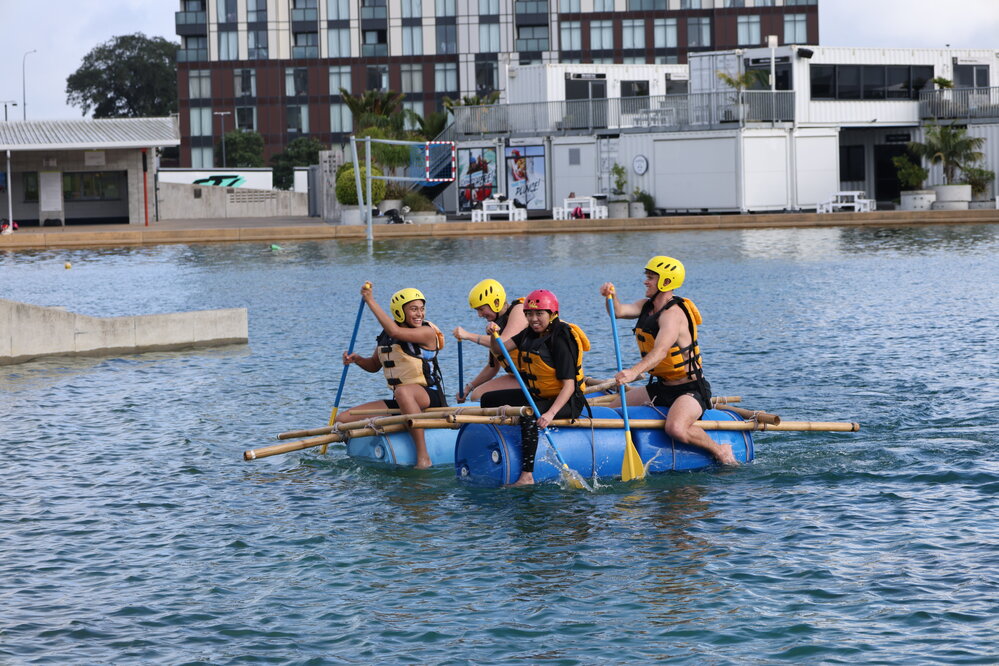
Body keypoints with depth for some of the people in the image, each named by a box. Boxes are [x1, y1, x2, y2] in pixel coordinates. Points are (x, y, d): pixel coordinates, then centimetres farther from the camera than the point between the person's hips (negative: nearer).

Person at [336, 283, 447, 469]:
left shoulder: (427, 332, -11)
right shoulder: (384, 337, 9)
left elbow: (395, 331, -28)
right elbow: (374, 365, 24)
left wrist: (370, 301, -24)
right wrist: (358, 359, 1)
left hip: (430, 397, -7)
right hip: (400, 403, 7)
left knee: (403, 392, -44)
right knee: (342, 420, -1)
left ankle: (423, 455, -40)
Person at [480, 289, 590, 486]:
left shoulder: (560, 340, -22)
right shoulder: (530, 333, 3)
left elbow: (569, 386, -27)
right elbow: (499, 349, 4)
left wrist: (550, 414, -38)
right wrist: (494, 334, -19)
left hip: (566, 401, -10)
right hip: (537, 395, 10)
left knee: (529, 415, -38)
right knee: (489, 399, 10)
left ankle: (527, 476, -38)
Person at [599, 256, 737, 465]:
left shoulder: (673, 314, -22)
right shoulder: (646, 305, 6)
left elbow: (660, 352, -37)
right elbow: (619, 312, -11)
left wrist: (634, 372, -53)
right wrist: (612, 296, -33)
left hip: (691, 390, -9)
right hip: (662, 387, 9)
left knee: (675, 428, -34)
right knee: (615, 407, 13)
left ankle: (720, 450, -10)